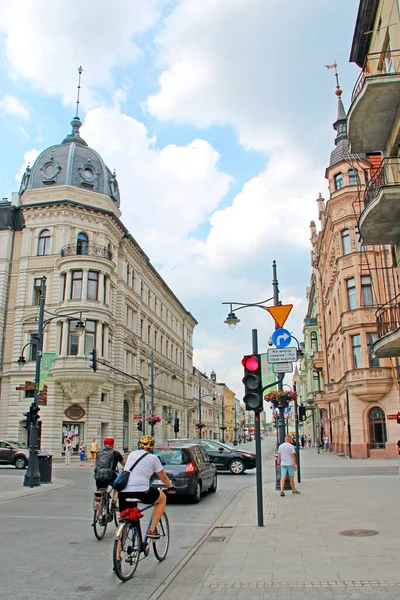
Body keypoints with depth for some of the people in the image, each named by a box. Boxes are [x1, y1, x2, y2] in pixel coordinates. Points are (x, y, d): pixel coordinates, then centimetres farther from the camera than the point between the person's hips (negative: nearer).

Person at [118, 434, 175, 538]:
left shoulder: (131, 454, 20)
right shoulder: (153, 458, 7)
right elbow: (163, 477, 16)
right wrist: (170, 486, 34)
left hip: (122, 491, 5)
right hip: (141, 491, -4)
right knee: (162, 498, 20)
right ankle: (152, 530, 16)